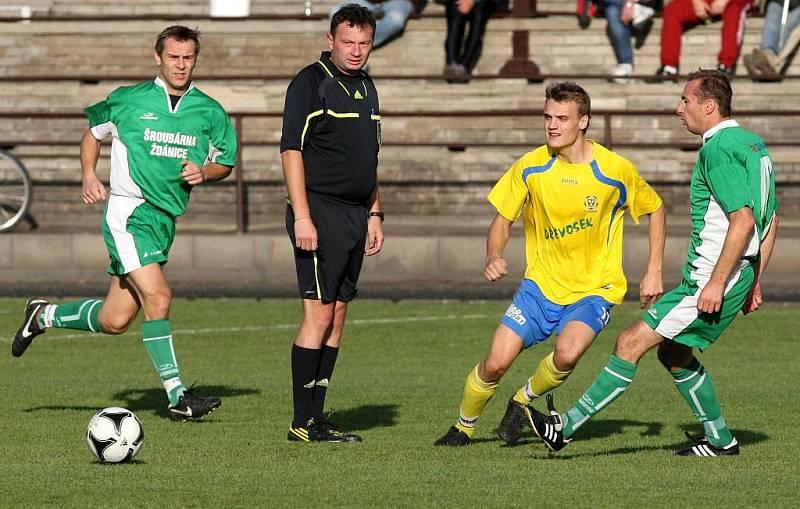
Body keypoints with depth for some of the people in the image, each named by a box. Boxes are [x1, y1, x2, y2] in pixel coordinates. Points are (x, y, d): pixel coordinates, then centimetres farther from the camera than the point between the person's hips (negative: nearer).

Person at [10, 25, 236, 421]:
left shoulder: (210, 113, 6)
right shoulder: (128, 101, -1)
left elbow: (225, 163, 17)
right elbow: (92, 134, 15)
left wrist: (204, 172, -5)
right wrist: (89, 176, 0)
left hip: (166, 220, 5)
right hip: (128, 212, -5)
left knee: (114, 321, 8)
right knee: (157, 296, -21)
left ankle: (44, 316, 33)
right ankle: (177, 396, -17)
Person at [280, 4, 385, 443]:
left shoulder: (366, 88, 16)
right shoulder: (310, 82, -8)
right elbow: (291, 151, -13)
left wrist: (374, 214, 19)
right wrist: (302, 217, -19)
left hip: (355, 214, 8)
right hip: (321, 212, -8)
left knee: (337, 315, 8)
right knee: (319, 315, -10)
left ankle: (317, 418, 11)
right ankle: (302, 423, -7)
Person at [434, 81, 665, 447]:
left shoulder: (616, 171, -11)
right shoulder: (531, 167, -6)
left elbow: (655, 209, 6)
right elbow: (503, 219, 4)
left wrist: (653, 274, 1)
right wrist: (493, 258, -18)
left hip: (593, 289, -2)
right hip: (541, 284, 2)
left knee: (566, 355, -30)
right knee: (495, 364, -9)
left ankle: (525, 399, 3)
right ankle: (464, 426, 20)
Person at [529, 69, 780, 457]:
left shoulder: (719, 149, -17)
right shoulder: (753, 143, 15)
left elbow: (743, 220, -26)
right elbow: (770, 219, 20)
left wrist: (716, 283, -25)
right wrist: (754, 280, 24)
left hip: (711, 278, -10)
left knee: (633, 342, -9)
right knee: (673, 353, 21)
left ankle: (568, 425, -8)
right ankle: (720, 440, 25)